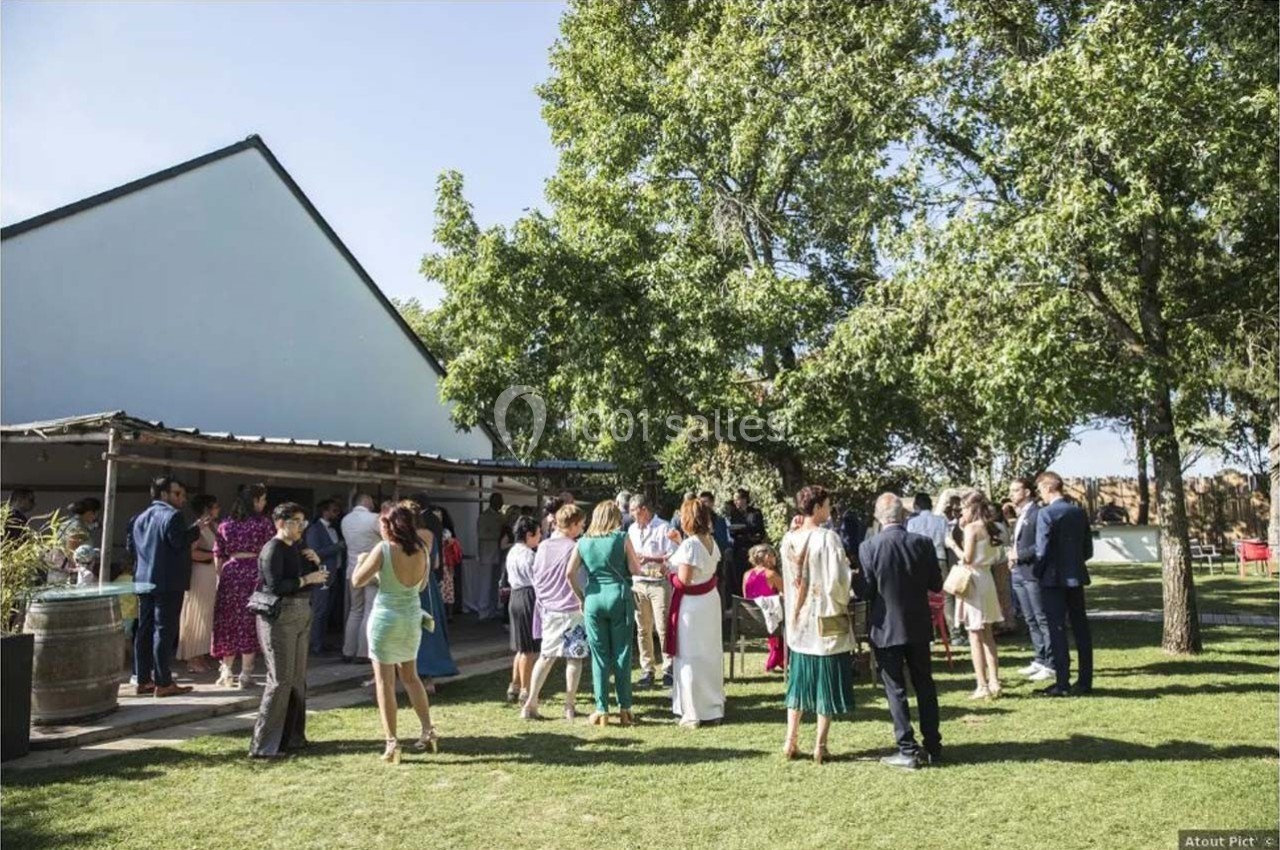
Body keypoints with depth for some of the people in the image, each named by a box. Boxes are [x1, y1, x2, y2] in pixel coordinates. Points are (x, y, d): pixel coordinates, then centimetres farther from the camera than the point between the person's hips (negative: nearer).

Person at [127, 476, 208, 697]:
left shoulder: (140, 517, 15)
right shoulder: (172, 515, -12)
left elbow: (131, 546, 17)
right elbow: (179, 541, -22)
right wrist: (196, 529, -9)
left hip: (144, 581, 8)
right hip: (169, 582, -8)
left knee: (145, 630, 12)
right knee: (164, 631, -5)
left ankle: (142, 681, 17)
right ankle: (163, 683, -2)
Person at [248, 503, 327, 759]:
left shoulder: (296, 548, 14)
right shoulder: (272, 549, -11)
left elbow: (310, 578, 16)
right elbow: (275, 586, -20)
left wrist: (316, 563, -1)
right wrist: (306, 579, -17)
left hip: (301, 615, 8)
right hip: (279, 616, -8)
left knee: (298, 679, 11)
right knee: (280, 680, -7)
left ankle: (292, 736, 21)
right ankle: (263, 745, 1)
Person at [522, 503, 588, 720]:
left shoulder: (543, 547, 4)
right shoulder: (574, 548, -12)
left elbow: (536, 578, 10)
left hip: (548, 609, 5)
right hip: (571, 610, -5)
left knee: (546, 656, 14)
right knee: (574, 657, 6)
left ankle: (530, 703, 9)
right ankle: (570, 706, 10)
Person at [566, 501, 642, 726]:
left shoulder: (583, 542, 5)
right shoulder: (622, 539, -2)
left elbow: (569, 573, 0)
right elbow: (635, 570, -4)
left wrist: (580, 596, 10)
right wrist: (634, 556, 15)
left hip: (594, 598, 2)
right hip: (619, 597, -2)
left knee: (599, 656, 8)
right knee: (622, 654, 7)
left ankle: (601, 711, 10)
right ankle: (624, 709, 12)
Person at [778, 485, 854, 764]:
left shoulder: (788, 539, 2)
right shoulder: (827, 538, -16)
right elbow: (838, 581, -17)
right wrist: (843, 600, 2)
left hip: (798, 622, 6)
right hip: (827, 622, -5)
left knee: (799, 681, 16)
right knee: (826, 685, 6)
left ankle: (791, 742, 18)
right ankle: (820, 747, 11)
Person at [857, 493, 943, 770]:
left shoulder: (869, 548, -15)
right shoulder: (923, 543, -6)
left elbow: (864, 591, -13)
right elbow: (936, 584, 0)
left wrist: (854, 578, 6)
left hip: (886, 628, -3)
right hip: (918, 626, 3)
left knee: (895, 689, 5)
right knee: (924, 685, 15)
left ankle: (908, 751, 8)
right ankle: (933, 747, 22)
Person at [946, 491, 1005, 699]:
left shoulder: (972, 528, -14)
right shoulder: (988, 527, 10)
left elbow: (967, 558, -18)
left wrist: (953, 544, -3)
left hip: (973, 580, -8)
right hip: (986, 579, 8)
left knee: (975, 636, -3)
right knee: (987, 635, 13)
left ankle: (983, 686, -2)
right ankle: (994, 683, 15)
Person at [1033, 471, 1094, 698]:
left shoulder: (1046, 513, -14)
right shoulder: (1080, 512, 7)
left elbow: (1042, 550, -16)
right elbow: (1088, 550, 9)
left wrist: (1038, 571, -1)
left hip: (1053, 579, -6)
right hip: (1076, 577, 6)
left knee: (1057, 630, -1)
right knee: (1081, 629, 10)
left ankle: (1062, 683, 0)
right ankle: (1085, 681, 16)